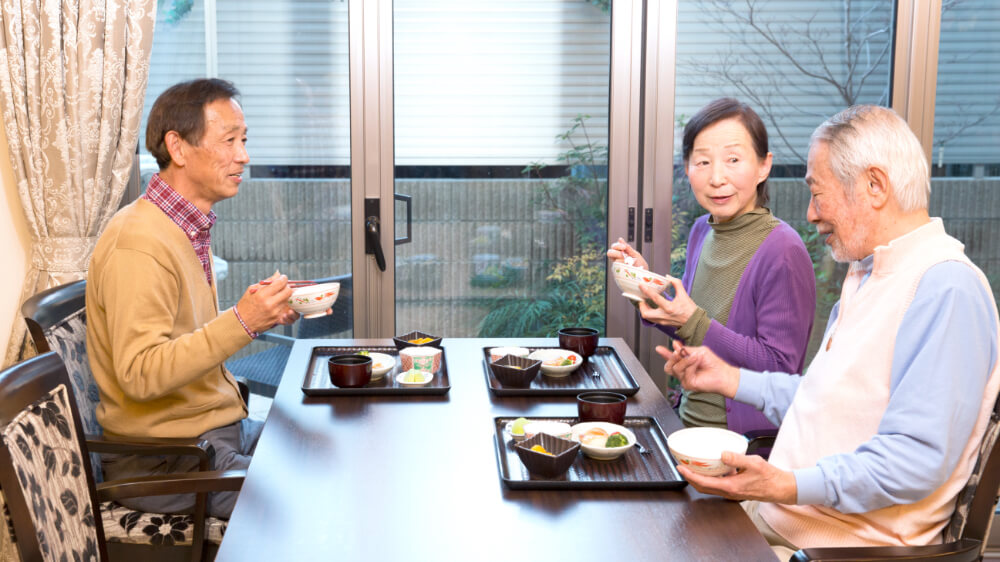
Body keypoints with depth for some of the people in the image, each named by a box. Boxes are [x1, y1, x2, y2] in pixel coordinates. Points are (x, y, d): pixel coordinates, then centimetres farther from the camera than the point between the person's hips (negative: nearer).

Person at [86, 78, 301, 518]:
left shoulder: (190, 228, 11)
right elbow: (140, 374, -27)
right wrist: (241, 322, -31)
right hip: (161, 461, -9)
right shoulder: (138, 243, -21)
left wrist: (264, 313, 4)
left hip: (218, 428, 10)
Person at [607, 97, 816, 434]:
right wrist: (646, 284, 2)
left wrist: (694, 321, -21)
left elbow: (779, 366, -16)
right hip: (689, 419, 6)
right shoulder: (702, 231, 7)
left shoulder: (783, 252, -16)